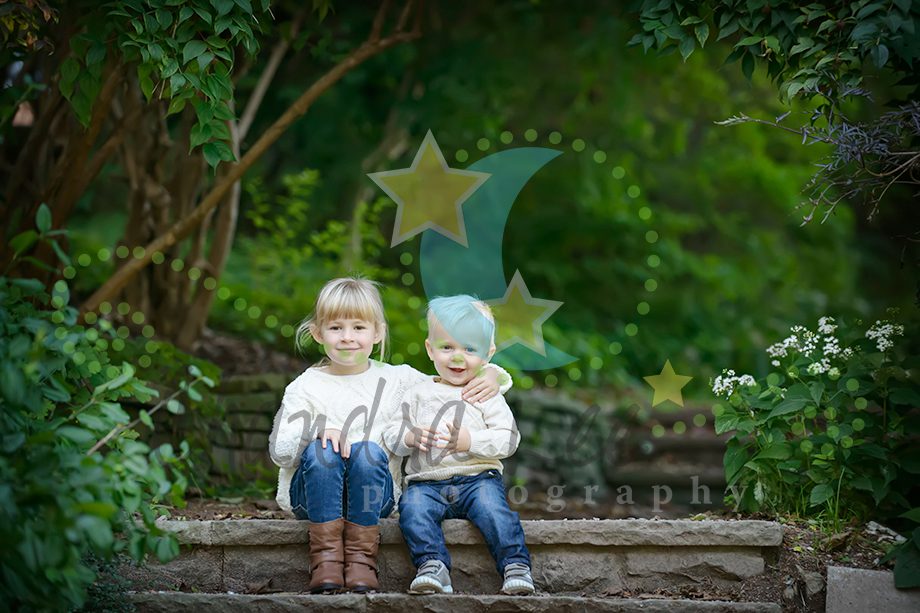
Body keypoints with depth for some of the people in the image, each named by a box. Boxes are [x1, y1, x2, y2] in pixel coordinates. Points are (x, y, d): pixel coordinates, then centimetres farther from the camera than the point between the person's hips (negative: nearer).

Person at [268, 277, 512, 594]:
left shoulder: (396, 380, 10)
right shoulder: (305, 387, 5)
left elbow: (451, 387, 15)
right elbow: (279, 451, -4)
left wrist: (491, 376, -8)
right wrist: (316, 431, -24)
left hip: (372, 495, 1)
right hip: (313, 494, -1)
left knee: (370, 452, -31)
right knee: (321, 450, -32)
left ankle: (361, 556, -28)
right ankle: (326, 556, -32)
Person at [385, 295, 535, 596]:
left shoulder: (487, 396, 7)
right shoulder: (418, 394, 14)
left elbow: (509, 439, -2)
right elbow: (390, 434, 12)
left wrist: (472, 441, -18)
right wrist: (408, 437, -11)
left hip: (477, 477, -2)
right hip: (426, 482, 2)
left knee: (493, 508, -31)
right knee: (413, 508, -29)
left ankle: (516, 566, -29)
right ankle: (432, 566, -35)